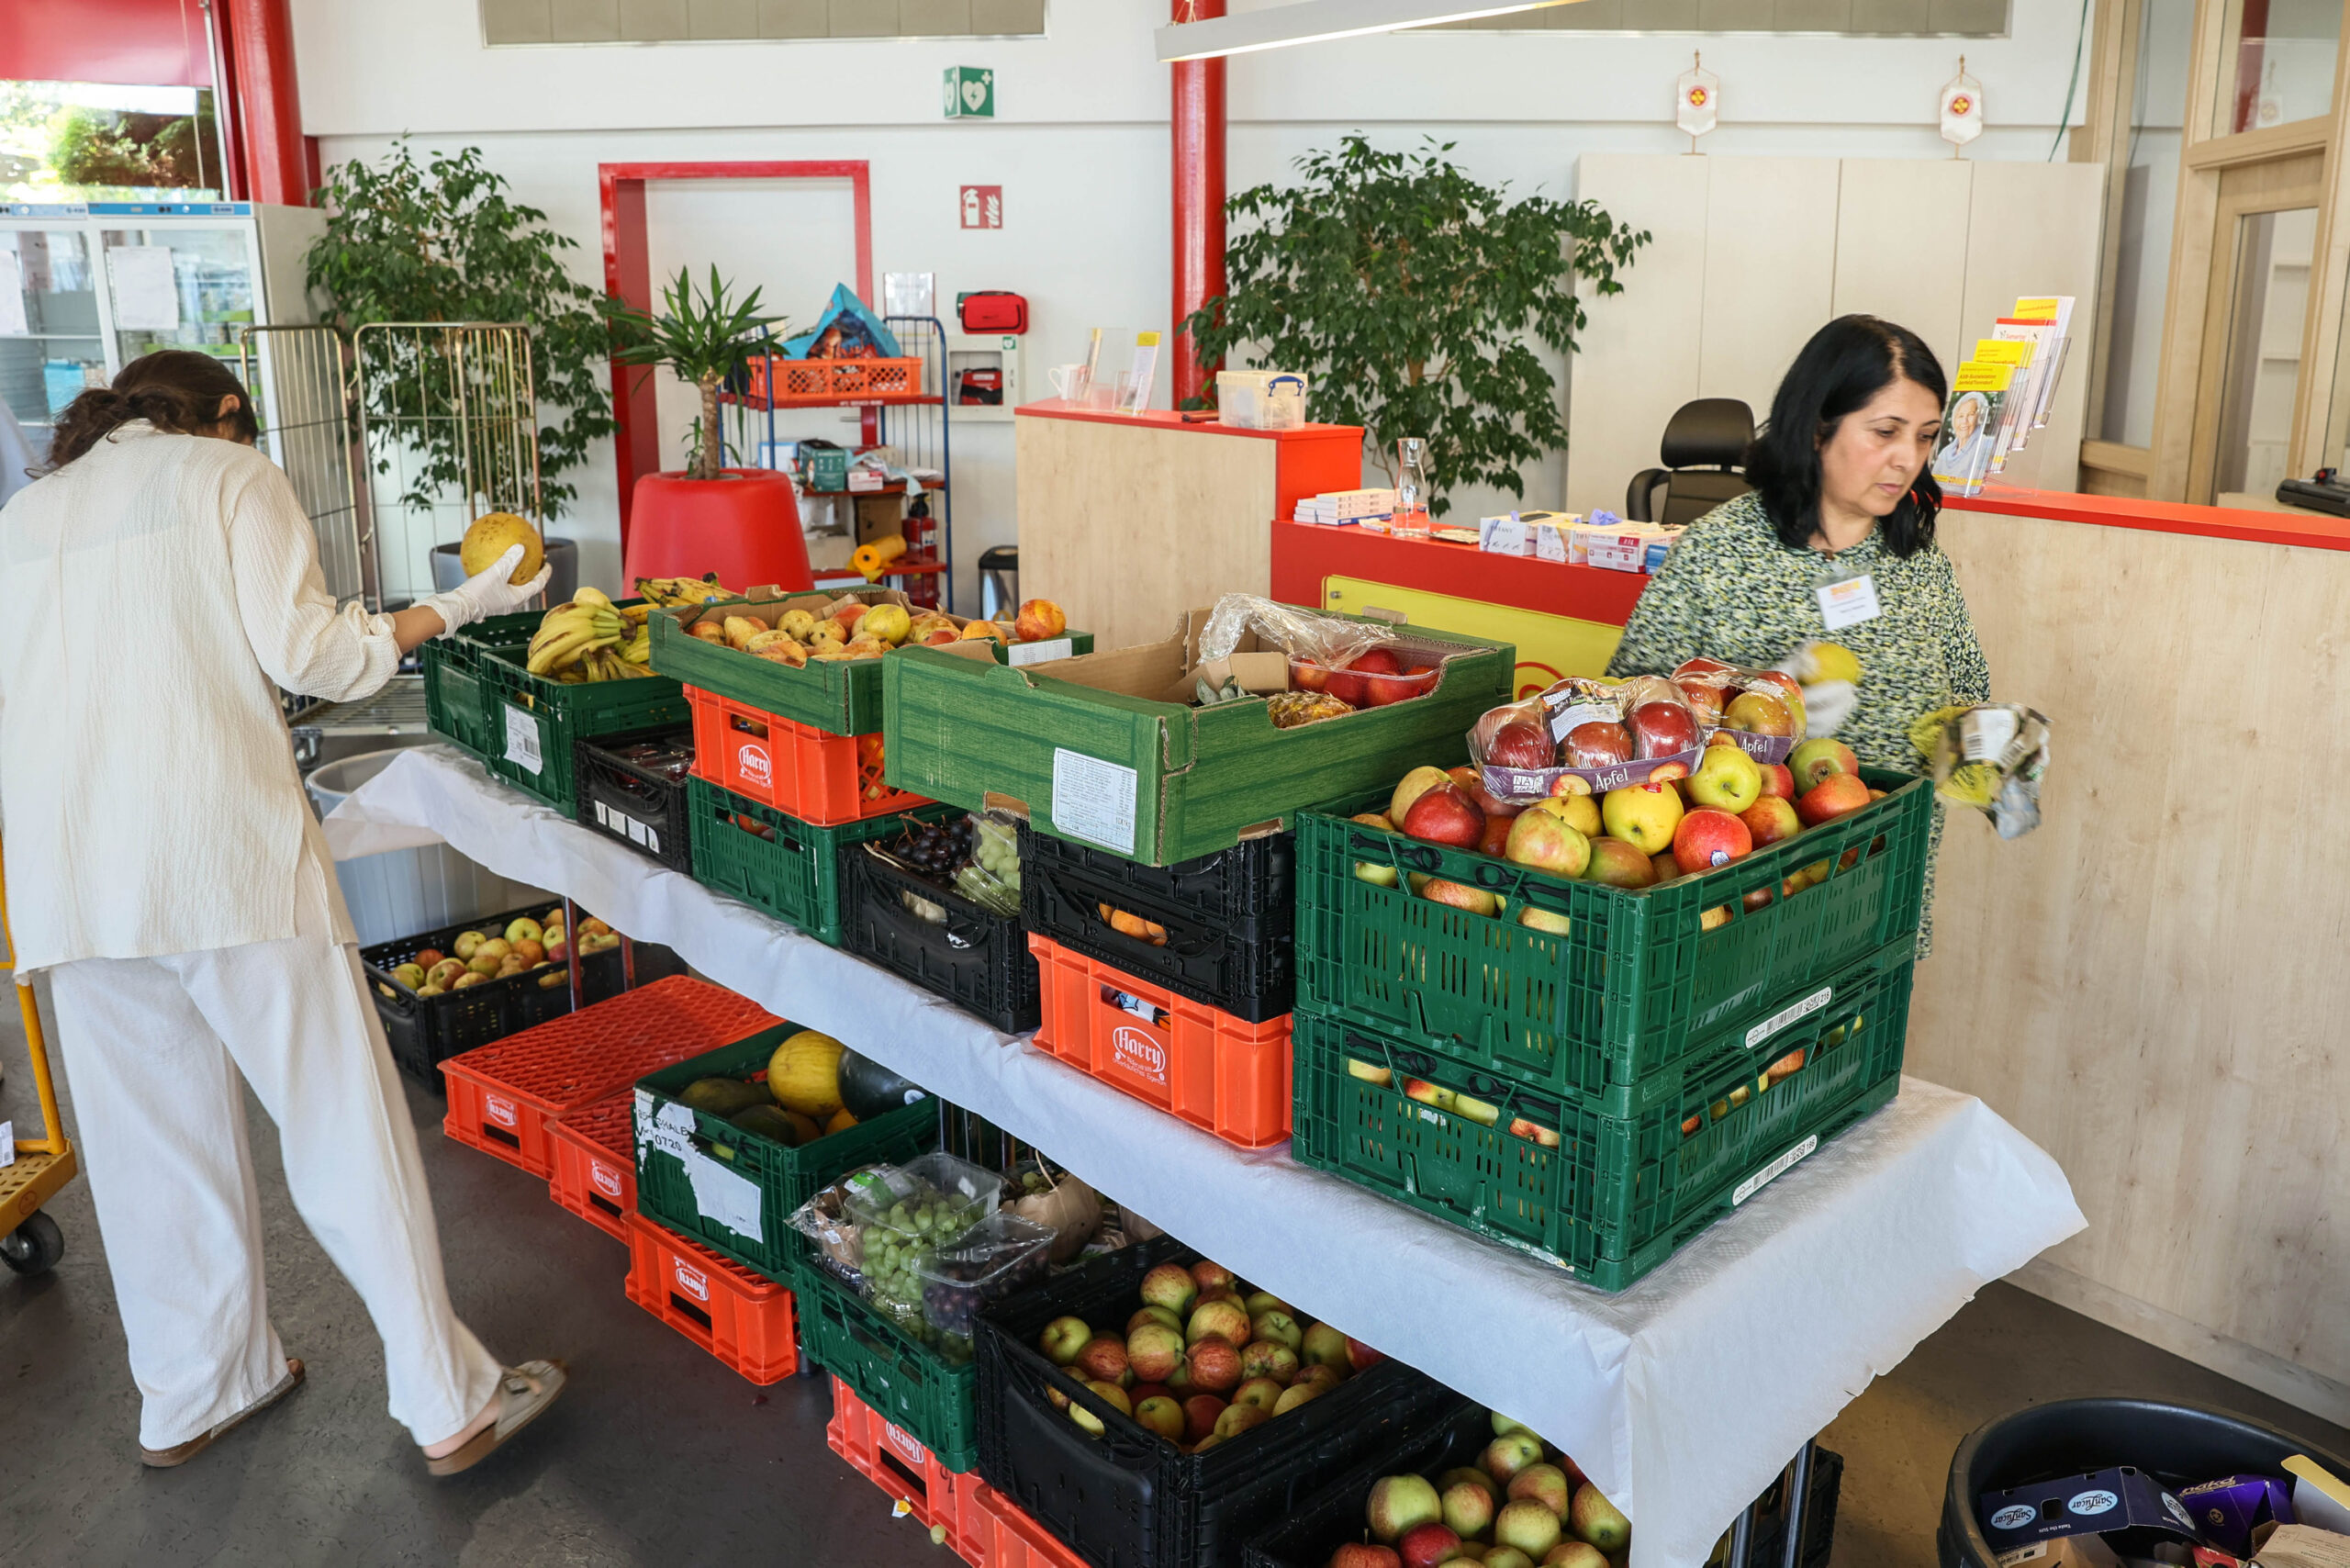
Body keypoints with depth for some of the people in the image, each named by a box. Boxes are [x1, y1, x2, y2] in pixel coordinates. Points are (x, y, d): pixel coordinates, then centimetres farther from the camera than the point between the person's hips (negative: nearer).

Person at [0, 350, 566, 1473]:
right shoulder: (229, 475, 4)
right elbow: (306, 650, -7)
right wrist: (456, 610, 3)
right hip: (222, 848, -6)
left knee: (151, 1136, 16)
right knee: (342, 1120, 0)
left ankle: (191, 1398, 29)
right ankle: (451, 1402, 6)